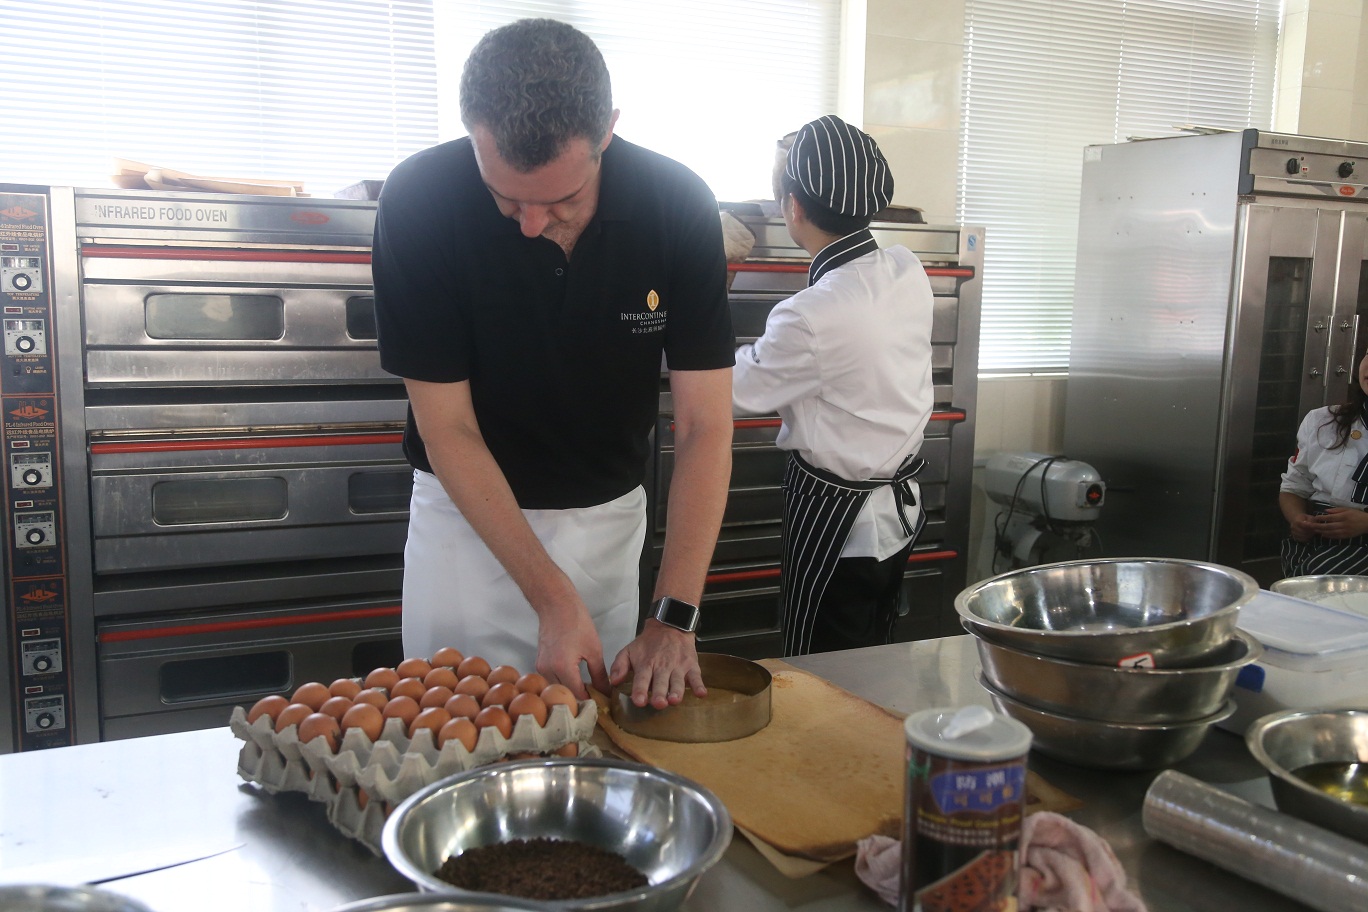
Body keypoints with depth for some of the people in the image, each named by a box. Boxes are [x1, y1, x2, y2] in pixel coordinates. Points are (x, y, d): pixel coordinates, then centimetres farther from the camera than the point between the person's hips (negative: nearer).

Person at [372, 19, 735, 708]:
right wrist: (553, 599, -23)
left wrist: (674, 619, -24)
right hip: (468, 509, -1)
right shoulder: (420, 202, -21)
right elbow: (446, 429, -18)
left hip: (608, 515, 2)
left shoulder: (679, 206, -18)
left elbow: (704, 425, -16)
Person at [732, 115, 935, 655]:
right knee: (872, 665, 23)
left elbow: (736, 392, -12)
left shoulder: (811, 316, -28)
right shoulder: (908, 273, -7)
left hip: (836, 520, -8)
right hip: (900, 508, 8)